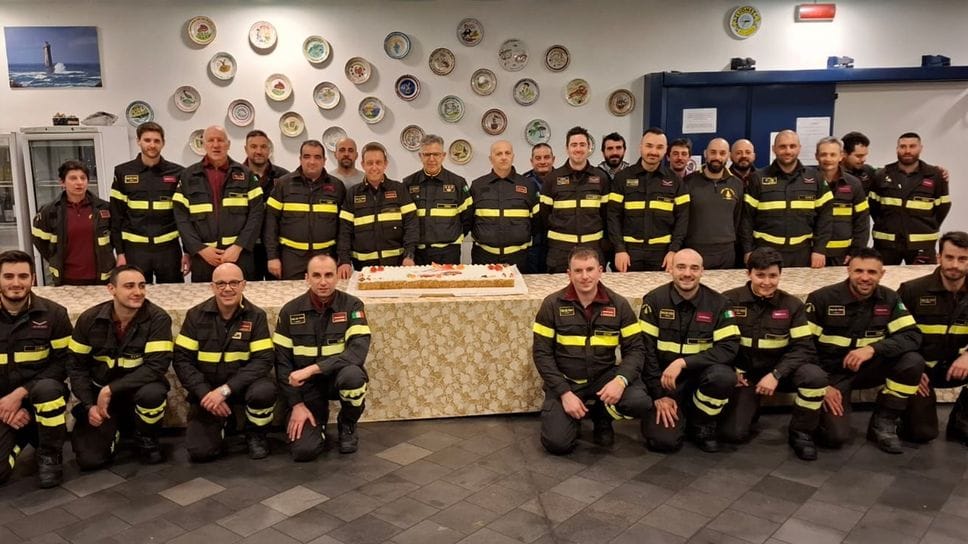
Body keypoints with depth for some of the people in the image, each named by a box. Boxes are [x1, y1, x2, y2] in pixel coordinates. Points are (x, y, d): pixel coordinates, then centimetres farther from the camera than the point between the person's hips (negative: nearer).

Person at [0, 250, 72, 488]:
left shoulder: (53, 313, -7)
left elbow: (63, 362, -8)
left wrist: (20, 393, -19)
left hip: (39, 395, -1)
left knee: (47, 388, -39)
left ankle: (51, 456, -12)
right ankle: (20, 438, 18)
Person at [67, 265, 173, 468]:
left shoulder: (158, 319, -18)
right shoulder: (89, 319, -8)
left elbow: (156, 367, -25)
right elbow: (76, 366, -1)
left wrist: (110, 390, -26)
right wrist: (89, 405, -11)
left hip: (138, 389, -2)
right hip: (98, 394, 2)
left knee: (152, 393, -38)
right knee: (89, 459, -15)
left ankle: (147, 440, -4)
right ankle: (113, 431, 22)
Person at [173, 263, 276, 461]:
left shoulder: (256, 316, -8)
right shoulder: (196, 316, -3)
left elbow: (264, 360, -15)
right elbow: (181, 360, -4)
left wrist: (225, 390, -25)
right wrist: (205, 393, -17)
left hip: (242, 385, -1)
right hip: (207, 391, 1)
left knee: (264, 391, -35)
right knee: (199, 451, -17)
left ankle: (255, 435, -1)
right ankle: (222, 425, 20)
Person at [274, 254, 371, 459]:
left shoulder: (352, 306, -11)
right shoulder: (290, 311, -5)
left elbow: (358, 352, -24)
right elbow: (282, 361, -2)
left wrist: (312, 369, -30)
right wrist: (296, 404, -10)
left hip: (337, 376, 0)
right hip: (307, 385, 0)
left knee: (352, 375, -36)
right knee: (303, 450, -18)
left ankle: (347, 425, -3)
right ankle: (319, 420, 19)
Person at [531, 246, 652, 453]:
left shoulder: (618, 304, -3)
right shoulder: (552, 304, -7)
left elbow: (635, 348, -4)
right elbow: (542, 353, -6)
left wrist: (621, 380, -24)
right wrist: (564, 392, -16)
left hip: (604, 376, 2)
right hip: (564, 380, -1)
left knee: (640, 403, -26)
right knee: (557, 443, -19)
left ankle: (601, 415, 8)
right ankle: (574, 415, 17)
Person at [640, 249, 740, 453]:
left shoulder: (717, 303, -5)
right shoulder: (654, 300, -7)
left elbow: (729, 348, -14)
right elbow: (646, 350, -8)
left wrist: (683, 362, -24)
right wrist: (659, 394, -12)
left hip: (701, 375, 1)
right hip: (663, 379, -1)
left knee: (724, 376, -33)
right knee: (663, 440, -20)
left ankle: (703, 425, -2)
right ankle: (679, 414, 18)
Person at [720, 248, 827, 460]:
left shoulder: (792, 305, -3)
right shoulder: (729, 300, -6)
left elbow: (803, 347, -9)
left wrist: (776, 374, -23)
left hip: (778, 372, 1)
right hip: (742, 373, -1)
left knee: (815, 376, -31)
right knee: (733, 433, -20)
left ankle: (801, 432, -6)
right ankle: (750, 406, 17)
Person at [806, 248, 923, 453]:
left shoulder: (889, 299, -3)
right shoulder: (821, 298, -13)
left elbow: (912, 336, -12)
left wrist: (873, 348, -29)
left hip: (868, 368, 4)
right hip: (830, 373, -4)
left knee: (913, 361, -23)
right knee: (836, 436, -23)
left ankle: (883, 424, -5)